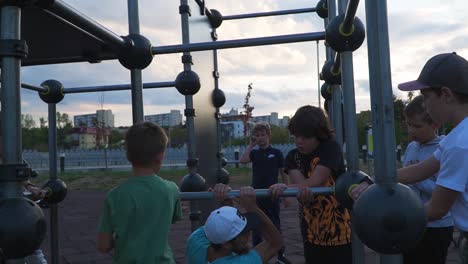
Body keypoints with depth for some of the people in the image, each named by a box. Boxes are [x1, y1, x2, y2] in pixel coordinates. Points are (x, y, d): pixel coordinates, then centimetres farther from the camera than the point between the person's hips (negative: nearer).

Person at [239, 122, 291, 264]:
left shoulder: (276, 153, 0)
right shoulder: (254, 152, 5)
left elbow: (283, 173, 2)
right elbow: (242, 160, -16)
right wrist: (251, 144, -9)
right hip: (256, 195, 2)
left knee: (275, 226, 8)